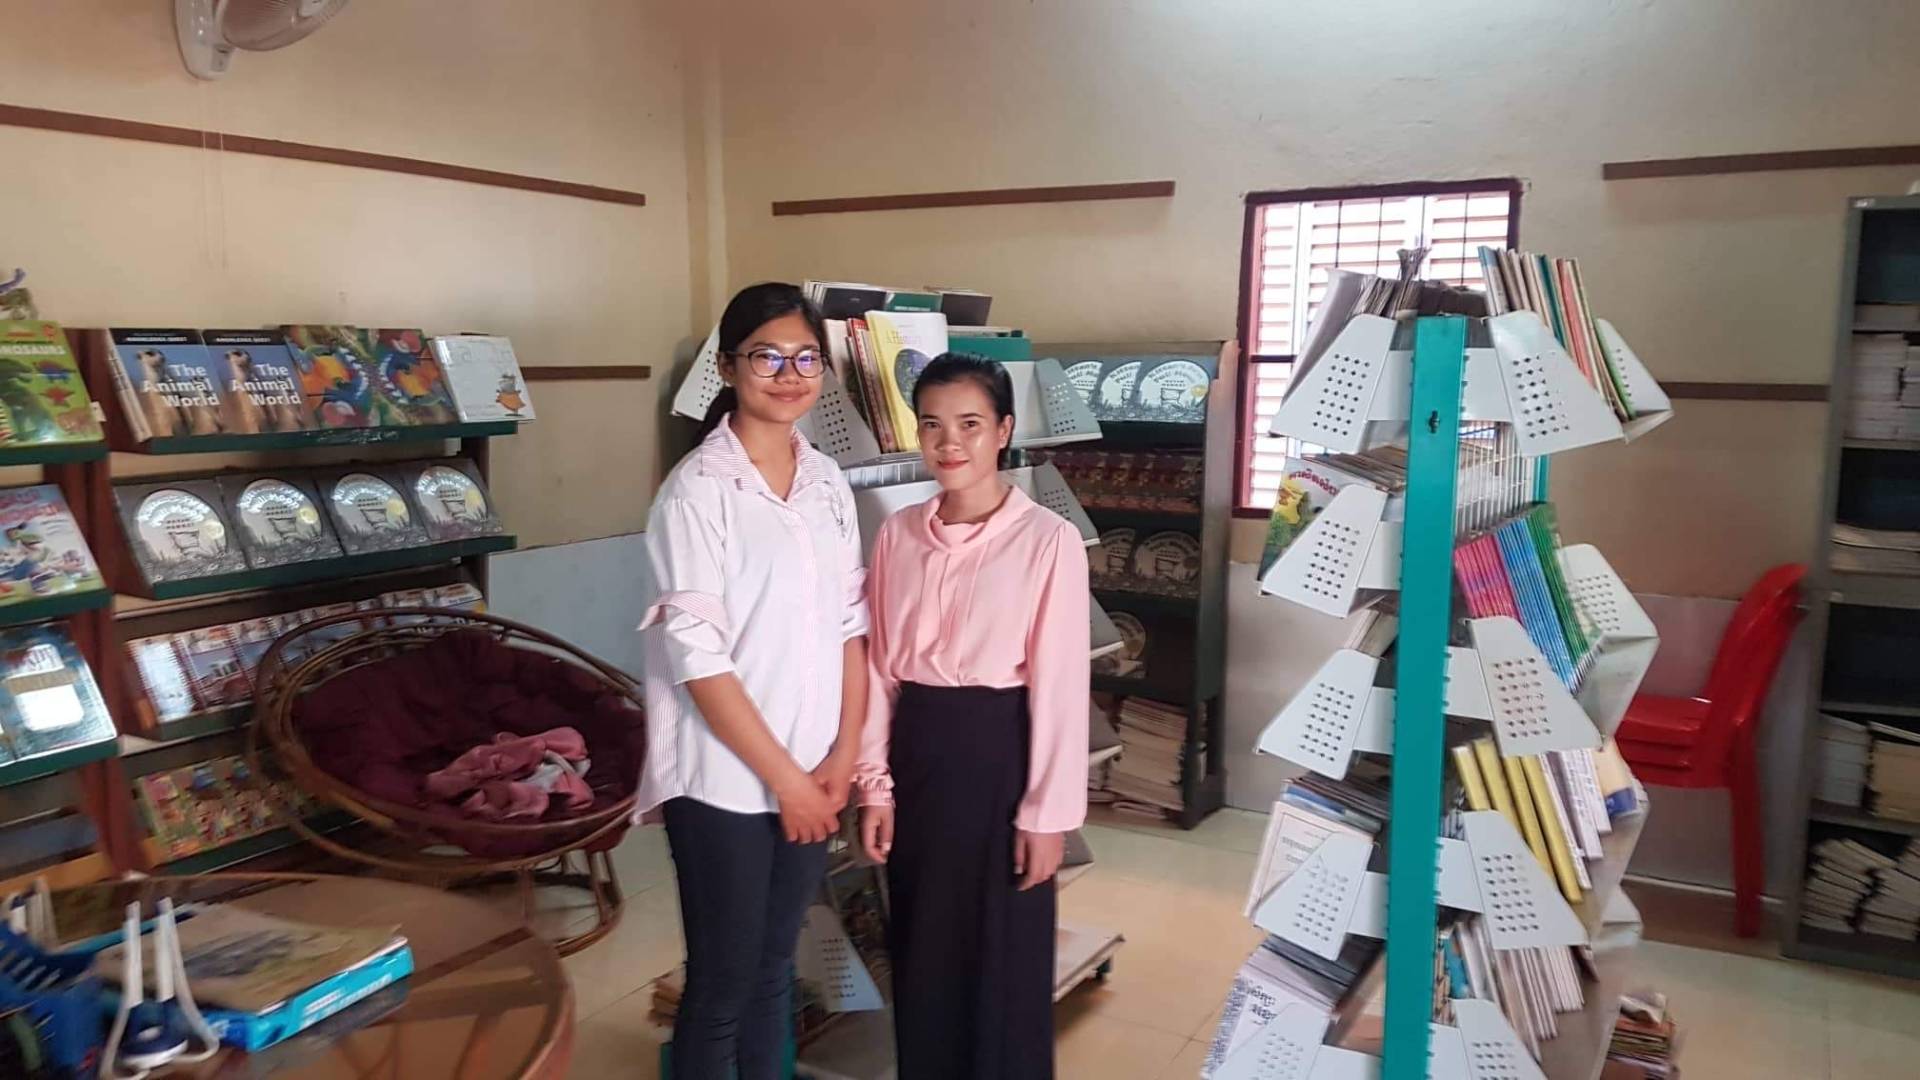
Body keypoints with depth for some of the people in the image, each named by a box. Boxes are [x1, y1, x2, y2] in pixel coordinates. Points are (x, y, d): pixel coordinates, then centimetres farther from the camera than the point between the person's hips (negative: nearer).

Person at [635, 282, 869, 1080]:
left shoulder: (827, 480, 6)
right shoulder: (698, 490, -13)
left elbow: (852, 625, 8)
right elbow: (697, 658, -16)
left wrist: (843, 755, -1)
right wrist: (784, 778, -13)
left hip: (812, 775, 6)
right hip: (726, 778, -5)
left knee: (775, 967, 19)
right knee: (722, 982, 8)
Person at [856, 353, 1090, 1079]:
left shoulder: (1048, 539, -11)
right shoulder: (898, 535, 3)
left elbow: (1060, 685, -10)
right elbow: (879, 667, 6)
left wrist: (1047, 811, -10)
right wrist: (875, 784, 4)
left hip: (997, 751, -4)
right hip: (917, 749, 5)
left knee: (1003, 959, 9)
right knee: (922, 954, 17)